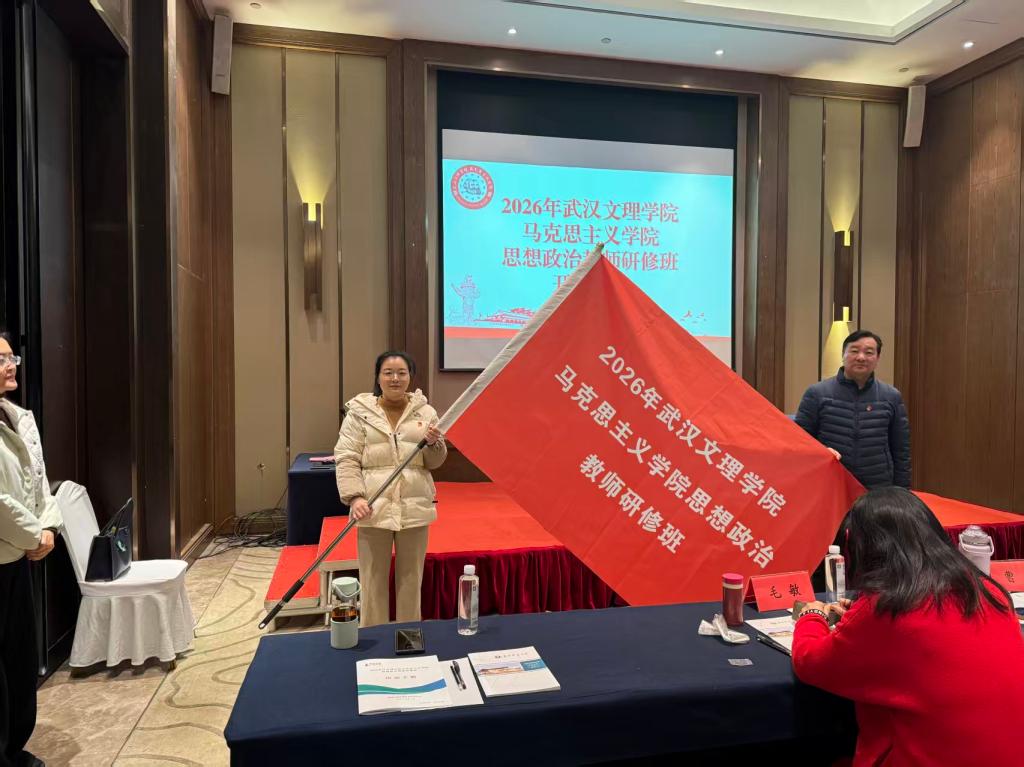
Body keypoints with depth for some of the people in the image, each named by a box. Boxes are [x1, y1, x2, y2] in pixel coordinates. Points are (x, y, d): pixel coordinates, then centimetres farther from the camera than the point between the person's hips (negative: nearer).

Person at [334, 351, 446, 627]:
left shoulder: (425, 412, 4)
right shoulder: (359, 412, -1)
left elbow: (434, 462, 8)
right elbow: (346, 459, -4)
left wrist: (433, 443, -14)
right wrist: (355, 497, -16)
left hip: (414, 508, 2)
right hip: (374, 507, -2)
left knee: (411, 579, 13)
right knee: (373, 580, 7)